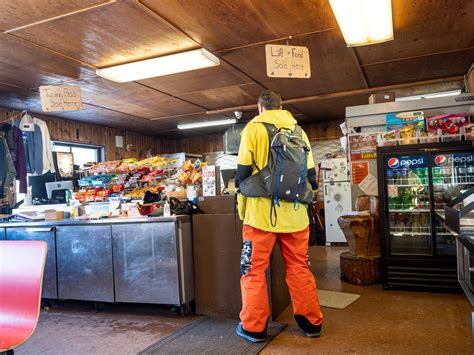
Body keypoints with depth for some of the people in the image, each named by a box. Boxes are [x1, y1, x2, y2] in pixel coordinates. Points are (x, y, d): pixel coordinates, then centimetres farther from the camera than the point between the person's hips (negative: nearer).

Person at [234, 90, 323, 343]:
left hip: (262, 210, -4)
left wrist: (241, 201, 11)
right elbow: (311, 173, 10)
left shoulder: (254, 127, -1)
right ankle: (311, 322, 23)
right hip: (294, 212, 4)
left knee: (254, 269, 6)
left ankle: (254, 327, 14)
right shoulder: (298, 130, 10)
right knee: (299, 268, 13)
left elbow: (244, 170, -4)